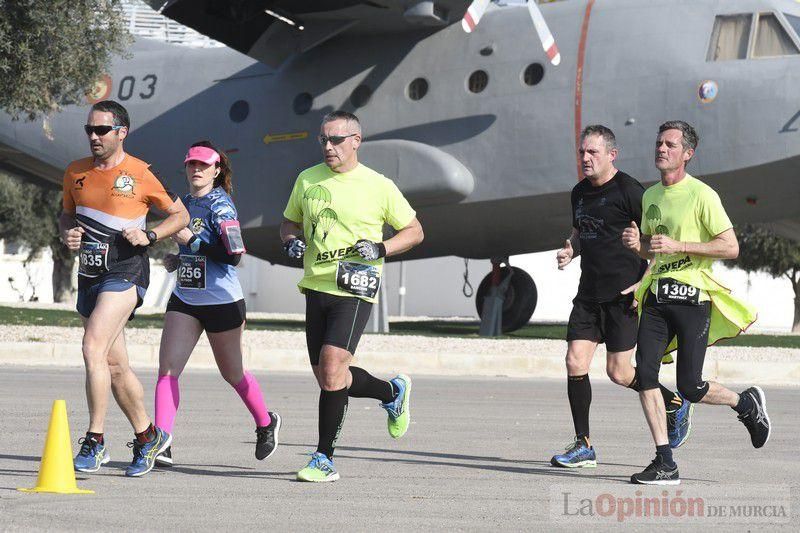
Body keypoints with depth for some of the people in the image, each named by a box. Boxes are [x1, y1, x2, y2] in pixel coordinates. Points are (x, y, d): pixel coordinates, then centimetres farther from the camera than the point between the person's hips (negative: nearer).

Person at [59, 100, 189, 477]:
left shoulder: (141, 174, -5)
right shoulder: (76, 173, 10)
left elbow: (180, 215, 4)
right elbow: (67, 215, 24)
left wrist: (149, 236, -12)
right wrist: (67, 233, 2)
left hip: (125, 273, -7)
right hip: (89, 274, 7)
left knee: (93, 348, -22)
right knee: (115, 365, 10)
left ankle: (95, 441, -18)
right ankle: (147, 436, 25)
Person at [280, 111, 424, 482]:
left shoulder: (378, 186, -2)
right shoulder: (308, 180, 10)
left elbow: (414, 231, 6)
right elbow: (289, 222, 24)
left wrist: (380, 249, -10)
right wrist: (291, 242, 1)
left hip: (354, 291, -6)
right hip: (316, 287, 6)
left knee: (331, 370, -19)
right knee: (327, 378, 8)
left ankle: (324, 459, -11)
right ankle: (393, 392, 35)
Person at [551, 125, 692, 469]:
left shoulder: (629, 191, -11)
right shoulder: (580, 192, 12)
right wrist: (570, 250, 5)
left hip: (624, 296, -7)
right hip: (589, 294, 7)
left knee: (618, 373, -3)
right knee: (575, 363, -4)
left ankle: (675, 404, 24)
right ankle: (583, 446, 4)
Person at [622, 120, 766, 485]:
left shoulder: (702, 195, -9)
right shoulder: (650, 196, 14)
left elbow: (730, 247, -12)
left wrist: (678, 246, -18)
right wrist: (638, 244, 3)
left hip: (692, 295, -6)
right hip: (657, 294, 6)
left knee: (690, 387, -5)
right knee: (644, 374, -9)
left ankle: (746, 404, 26)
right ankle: (665, 464, -3)